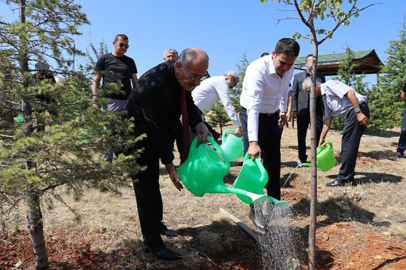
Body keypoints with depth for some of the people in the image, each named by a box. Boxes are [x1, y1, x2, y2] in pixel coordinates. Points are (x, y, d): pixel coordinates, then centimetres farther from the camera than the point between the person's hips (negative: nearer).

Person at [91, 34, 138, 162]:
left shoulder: (130, 61, 17)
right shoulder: (104, 59, 7)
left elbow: (135, 82, 16)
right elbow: (95, 81, 4)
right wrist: (95, 99, -8)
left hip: (128, 101, 3)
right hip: (110, 101, -3)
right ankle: (106, 162, 9)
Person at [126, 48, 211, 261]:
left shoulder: (182, 76, -9)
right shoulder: (154, 84, -34)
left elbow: (188, 102, 4)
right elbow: (156, 127, -31)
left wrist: (198, 123, -17)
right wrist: (168, 163, -26)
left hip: (156, 135, 9)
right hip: (138, 140, -8)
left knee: (152, 185, 21)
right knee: (147, 189, -3)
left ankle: (155, 224, 39)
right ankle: (152, 243, 9)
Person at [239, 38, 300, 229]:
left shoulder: (289, 68, -10)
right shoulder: (257, 69, -31)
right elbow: (253, 106, -42)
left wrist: (283, 110, 16)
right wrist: (253, 141, -49)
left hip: (273, 116, 6)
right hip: (252, 115, -6)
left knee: (273, 162, 12)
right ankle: (255, 210, 6)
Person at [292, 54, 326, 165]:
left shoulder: (321, 77, 14)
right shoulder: (298, 76, 9)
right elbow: (294, 95, 5)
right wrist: (294, 110, -3)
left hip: (317, 110, 1)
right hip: (303, 110, -1)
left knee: (318, 135, -1)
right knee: (301, 136, 4)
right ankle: (302, 158, 13)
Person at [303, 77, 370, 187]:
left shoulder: (329, 85, -6)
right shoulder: (324, 97, 20)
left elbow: (350, 92, -19)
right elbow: (328, 119, 23)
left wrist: (358, 112, -24)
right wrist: (321, 139, 23)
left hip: (359, 109, -10)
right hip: (351, 113, 10)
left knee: (349, 144, -7)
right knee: (347, 144, 10)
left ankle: (343, 179, -2)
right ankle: (349, 178, 16)